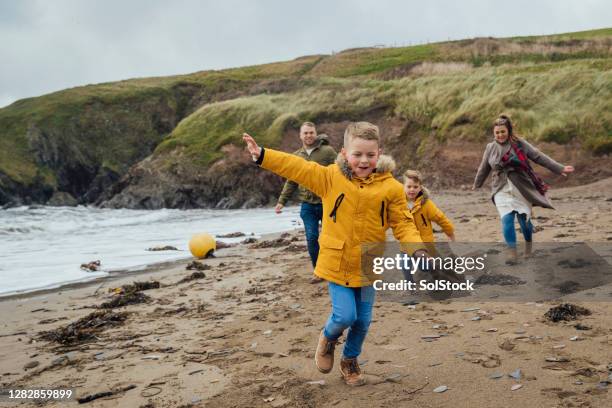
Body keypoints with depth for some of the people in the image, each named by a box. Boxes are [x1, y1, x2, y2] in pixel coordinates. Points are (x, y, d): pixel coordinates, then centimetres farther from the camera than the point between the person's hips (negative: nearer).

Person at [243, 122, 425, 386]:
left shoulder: (391, 187, -6)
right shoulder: (330, 177, -6)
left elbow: (403, 224, -4)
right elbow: (297, 167, -6)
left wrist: (417, 250, -19)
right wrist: (262, 155, -10)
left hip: (367, 265, 2)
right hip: (337, 263, -2)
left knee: (362, 320, 11)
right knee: (345, 315, -10)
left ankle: (350, 360, 39)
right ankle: (328, 338, 26)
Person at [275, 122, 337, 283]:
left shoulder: (328, 151, -6)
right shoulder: (296, 156, 8)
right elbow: (291, 182, 14)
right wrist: (281, 201, 8)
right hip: (307, 205, 3)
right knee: (311, 239, 0)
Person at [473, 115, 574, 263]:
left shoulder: (519, 144, -3)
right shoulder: (490, 148, 5)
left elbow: (539, 157, -1)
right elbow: (484, 168, 19)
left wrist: (559, 169, -4)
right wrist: (477, 184, 32)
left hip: (522, 188, -1)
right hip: (502, 190, 1)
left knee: (524, 219, 4)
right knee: (506, 219, -12)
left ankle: (528, 245, 33)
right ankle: (512, 252, -6)